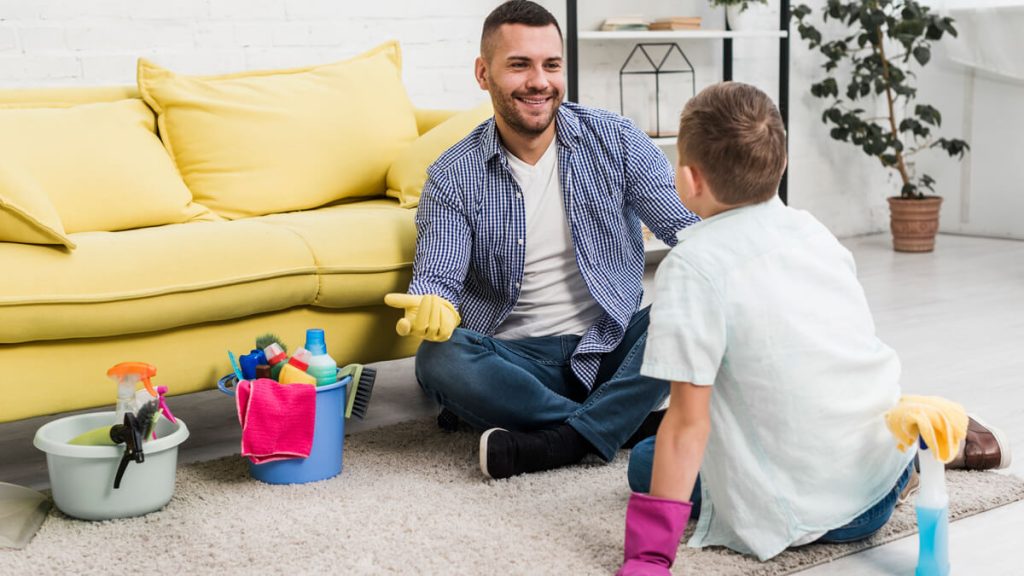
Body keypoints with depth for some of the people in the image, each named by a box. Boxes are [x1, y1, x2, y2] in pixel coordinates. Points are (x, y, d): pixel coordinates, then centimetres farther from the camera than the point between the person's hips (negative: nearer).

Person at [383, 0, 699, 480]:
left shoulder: (613, 139, 1)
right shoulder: (453, 177, 0)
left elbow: (685, 226, -5)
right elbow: (436, 276, -8)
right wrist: (433, 307, -34)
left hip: (612, 345, 1)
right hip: (516, 358, 0)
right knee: (439, 359, -32)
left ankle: (550, 444, -32)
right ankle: (633, 423, -26)